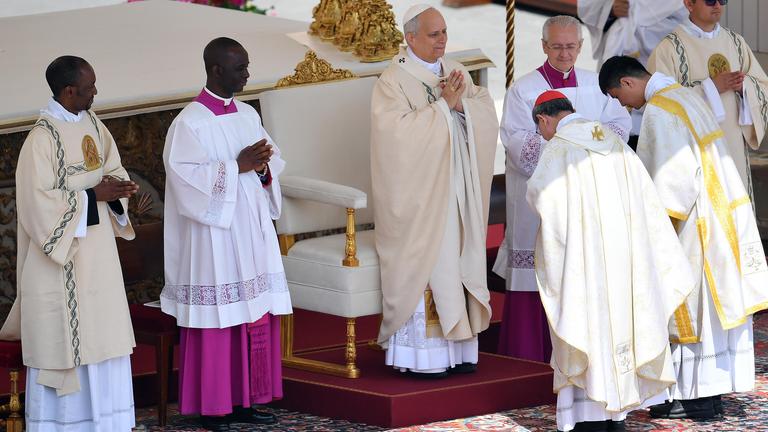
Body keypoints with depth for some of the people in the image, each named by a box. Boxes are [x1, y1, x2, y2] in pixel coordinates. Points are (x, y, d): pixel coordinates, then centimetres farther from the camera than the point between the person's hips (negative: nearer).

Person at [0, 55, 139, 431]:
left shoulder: (92, 124, 5)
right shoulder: (42, 138, -17)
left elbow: (113, 168, 15)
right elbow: (39, 202, -20)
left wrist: (116, 186, -7)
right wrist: (93, 196, -18)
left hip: (97, 250, 7)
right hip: (60, 253, -7)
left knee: (100, 332, 10)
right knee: (61, 338, -1)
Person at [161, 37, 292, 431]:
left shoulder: (248, 115, 11)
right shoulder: (189, 123, -10)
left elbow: (274, 159, 14)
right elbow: (187, 177, -18)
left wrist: (263, 166, -9)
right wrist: (238, 166, -20)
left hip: (253, 229, 7)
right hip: (214, 233, -7)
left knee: (256, 313, 7)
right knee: (218, 318, -4)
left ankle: (246, 399, 15)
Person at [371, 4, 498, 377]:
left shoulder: (457, 74, 12)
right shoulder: (394, 81, -7)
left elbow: (487, 116, 6)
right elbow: (400, 130, -19)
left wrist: (460, 102, -13)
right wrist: (443, 105, -16)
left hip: (459, 191, 6)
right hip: (420, 191, -6)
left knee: (459, 263, 6)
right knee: (422, 266, -7)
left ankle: (456, 346, 12)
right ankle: (420, 356, -4)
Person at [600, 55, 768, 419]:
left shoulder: (659, 110, -15)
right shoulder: (688, 96, 14)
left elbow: (673, 174, -21)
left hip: (697, 222, -9)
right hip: (723, 210, 9)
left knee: (690, 309, -3)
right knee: (718, 304, 11)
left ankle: (696, 396, 0)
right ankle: (713, 390, 16)